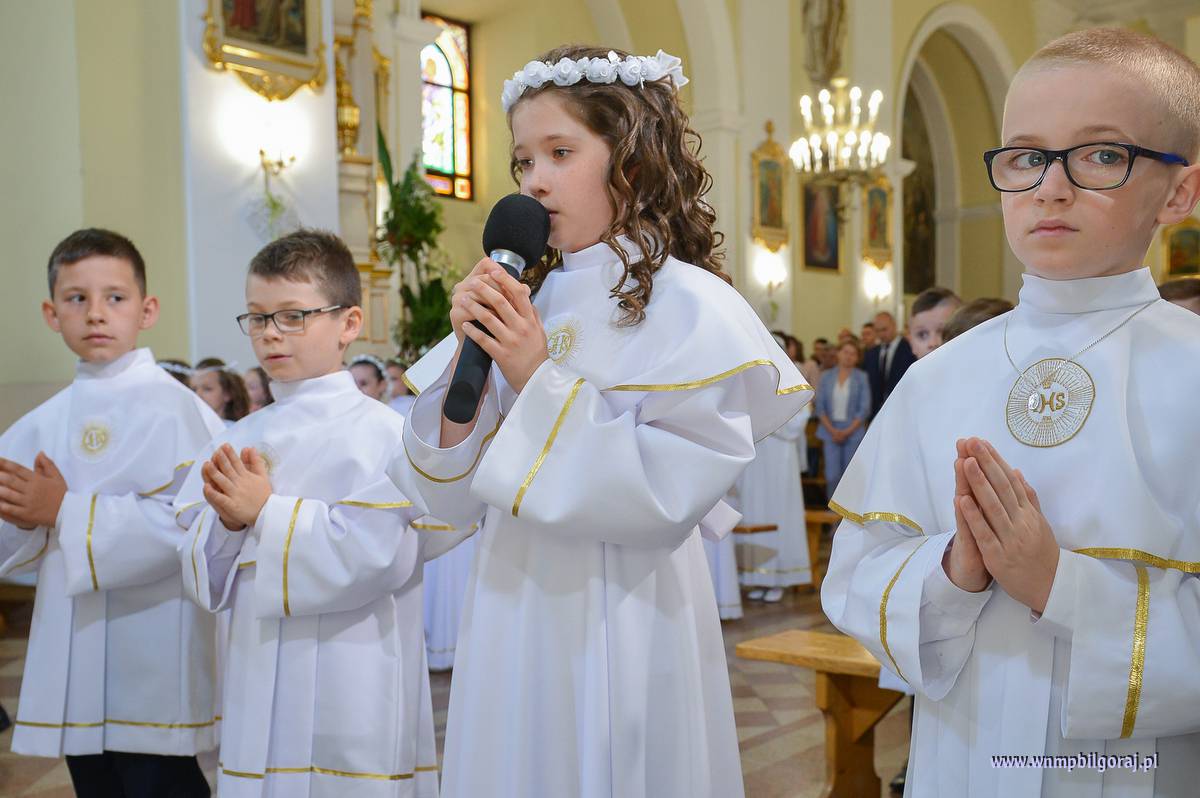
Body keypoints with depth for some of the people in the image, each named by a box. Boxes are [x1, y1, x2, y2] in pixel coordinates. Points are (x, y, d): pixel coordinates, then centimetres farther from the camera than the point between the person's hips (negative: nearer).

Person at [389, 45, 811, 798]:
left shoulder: (689, 306, -10)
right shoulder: (524, 304, 5)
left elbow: (666, 499, -18)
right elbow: (453, 496, 5)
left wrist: (539, 379, -18)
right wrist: (466, 357, -9)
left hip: (620, 625, -5)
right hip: (510, 615, 6)